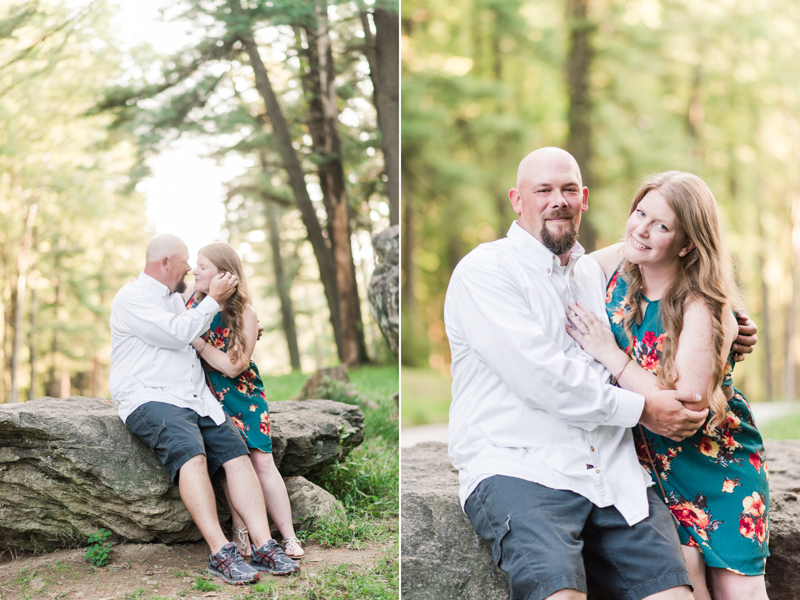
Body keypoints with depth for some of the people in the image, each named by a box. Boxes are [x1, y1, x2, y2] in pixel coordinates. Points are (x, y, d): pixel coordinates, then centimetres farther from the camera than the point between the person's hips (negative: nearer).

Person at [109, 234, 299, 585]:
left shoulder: (176, 299, 25)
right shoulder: (132, 298, -2)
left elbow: (198, 335, 44)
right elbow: (179, 333, -13)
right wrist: (213, 299, -2)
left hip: (197, 399, 8)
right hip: (150, 399, -8)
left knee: (237, 454, -14)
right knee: (192, 454, -32)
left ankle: (264, 547, -21)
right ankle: (220, 553, -36)